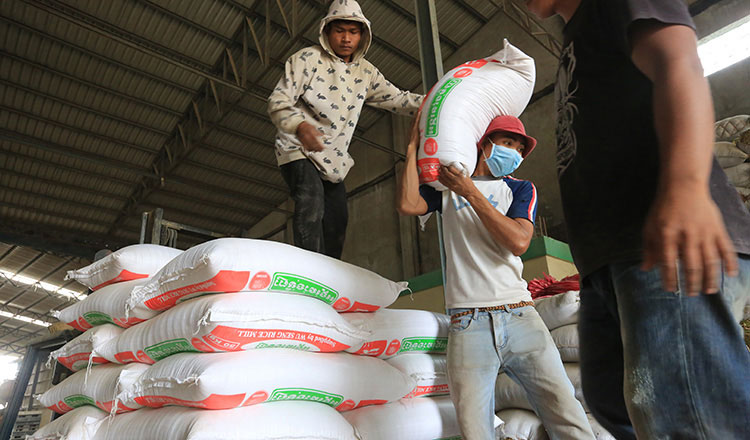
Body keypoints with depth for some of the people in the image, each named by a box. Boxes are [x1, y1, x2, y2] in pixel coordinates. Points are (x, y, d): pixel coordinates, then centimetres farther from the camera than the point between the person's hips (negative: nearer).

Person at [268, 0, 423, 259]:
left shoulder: (365, 72, 10)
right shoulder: (308, 59, -7)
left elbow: (397, 98, 10)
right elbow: (278, 101, -14)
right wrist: (300, 126, -36)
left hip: (334, 159, 6)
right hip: (299, 150, -6)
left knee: (337, 221, 8)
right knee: (311, 204, -27)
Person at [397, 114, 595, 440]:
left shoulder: (521, 189, 18)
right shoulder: (447, 186, 17)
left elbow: (518, 242, -1)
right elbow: (407, 205, -3)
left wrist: (470, 192, -3)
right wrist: (414, 145, 3)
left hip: (520, 314, 2)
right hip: (468, 323, -1)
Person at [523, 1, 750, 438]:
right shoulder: (575, 42, 34)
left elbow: (678, 63, -13)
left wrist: (685, 185, -31)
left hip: (667, 237, -10)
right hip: (607, 260, 10)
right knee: (611, 397, 13)